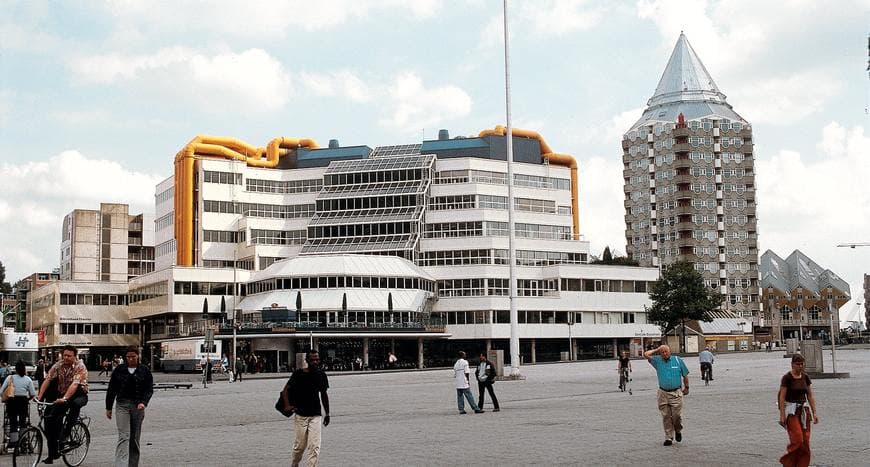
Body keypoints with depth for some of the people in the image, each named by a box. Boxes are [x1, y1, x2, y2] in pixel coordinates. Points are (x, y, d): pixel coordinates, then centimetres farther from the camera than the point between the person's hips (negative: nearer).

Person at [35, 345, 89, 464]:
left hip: (79, 395, -4)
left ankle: (66, 433, -25)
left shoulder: (80, 367, -17)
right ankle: (52, 454, 1)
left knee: (75, 404, -39)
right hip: (61, 396, 4)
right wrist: (39, 396, -23)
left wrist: (64, 398, -44)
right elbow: (47, 380, -9)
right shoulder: (58, 366, -2)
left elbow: (74, 384, -30)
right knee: (50, 418, -9)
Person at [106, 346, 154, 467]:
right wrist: (108, 408, 8)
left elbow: (149, 389, 0)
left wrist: (143, 402, -17)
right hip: (122, 405, -1)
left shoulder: (144, 370, 3)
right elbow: (111, 389, 9)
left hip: (138, 406, 1)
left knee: (135, 438, 8)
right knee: (123, 436, -13)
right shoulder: (119, 369, 4)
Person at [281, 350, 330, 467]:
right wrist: (287, 405, -26)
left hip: (316, 415, 2)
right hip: (300, 415, -2)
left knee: (315, 447, -6)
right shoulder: (298, 374, -8)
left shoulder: (321, 375, 4)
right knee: (299, 446, 6)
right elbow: (285, 390, -10)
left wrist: (327, 413, 18)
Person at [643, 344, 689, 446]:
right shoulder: (658, 361, 5)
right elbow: (646, 355, -6)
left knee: (677, 415, -3)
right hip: (663, 393, 1)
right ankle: (669, 437, 10)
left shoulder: (678, 360, 4)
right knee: (666, 417, 2)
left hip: (676, 393, -1)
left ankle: (678, 431, 25)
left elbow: (685, 375, 13)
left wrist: (686, 387, 14)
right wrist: (656, 350, 5)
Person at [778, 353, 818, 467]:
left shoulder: (805, 377, 7)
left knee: (805, 440, 0)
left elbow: (810, 396, 11)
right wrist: (782, 415, -14)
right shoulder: (787, 378, -9)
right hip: (791, 410, -5)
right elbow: (782, 398, -10)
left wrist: (814, 412, 6)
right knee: (797, 438, -13)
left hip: (803, 410, 5)